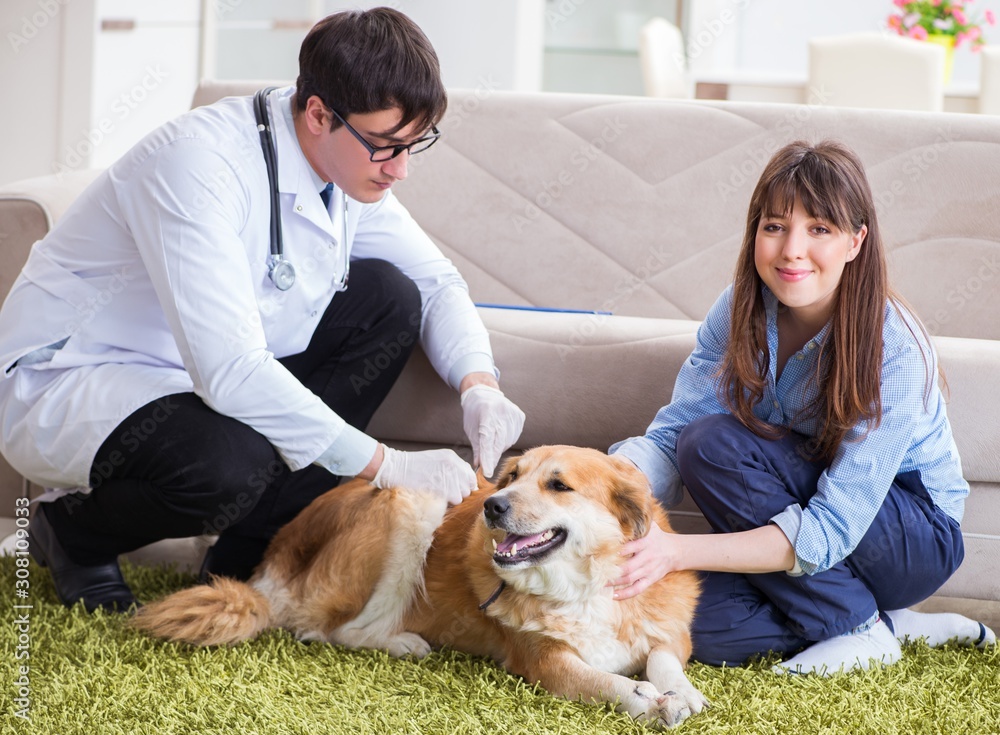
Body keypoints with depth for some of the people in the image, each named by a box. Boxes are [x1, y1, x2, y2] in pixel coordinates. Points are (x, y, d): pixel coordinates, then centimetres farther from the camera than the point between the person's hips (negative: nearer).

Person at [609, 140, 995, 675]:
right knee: (700, 622, -23)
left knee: (714, 444, -25)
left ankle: (858, 627, -12)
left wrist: (679, 551, -44)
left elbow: (830, 531, -32)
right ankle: (901, 624, -4)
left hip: (915, 539, -6)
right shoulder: (741, 311, -10)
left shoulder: (894, 351, -27)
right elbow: (669, 436, -15)